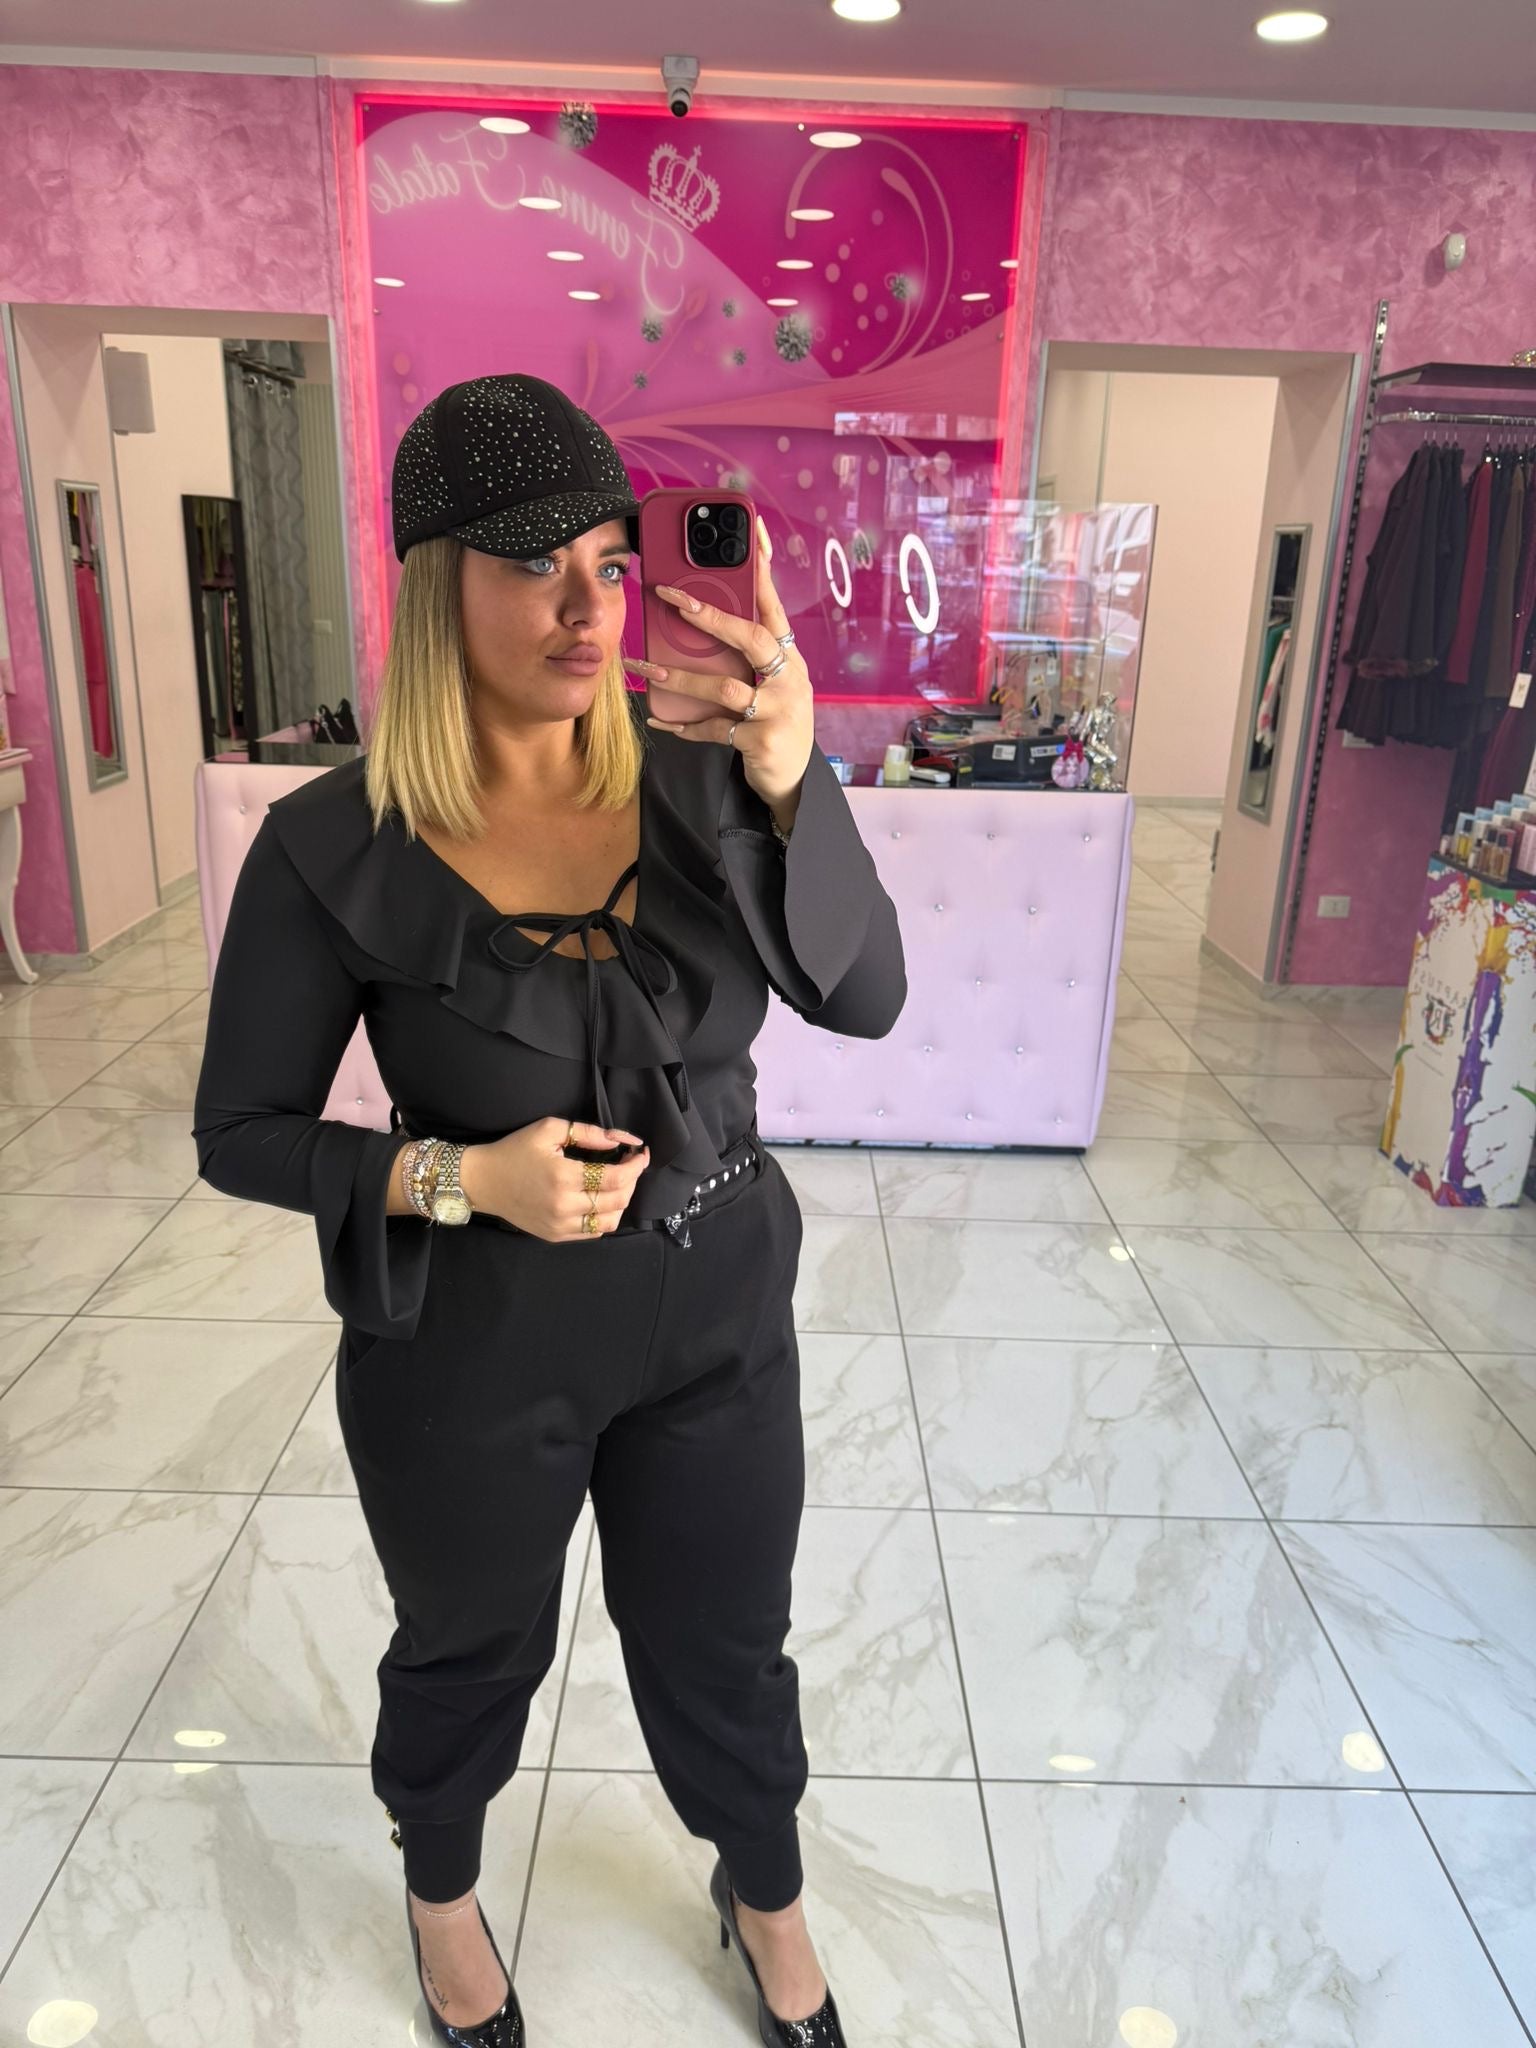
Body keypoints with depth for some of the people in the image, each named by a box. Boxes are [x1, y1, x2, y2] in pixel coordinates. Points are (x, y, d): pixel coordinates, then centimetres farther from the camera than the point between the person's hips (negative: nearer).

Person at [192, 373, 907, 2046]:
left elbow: (865, 1000, -18)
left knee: (726, 1652, 23)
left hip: (719, 1317, 2)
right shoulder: (335, 845, -16)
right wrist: (463, 1177, -23)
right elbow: (240, 1133, -7)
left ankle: (764, 1896, 56)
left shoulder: (693, 784, -9)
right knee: (470, 1654, 25)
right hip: (475, 1353, -2)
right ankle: (441, 1882, 60)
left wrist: (791, 777, -34)